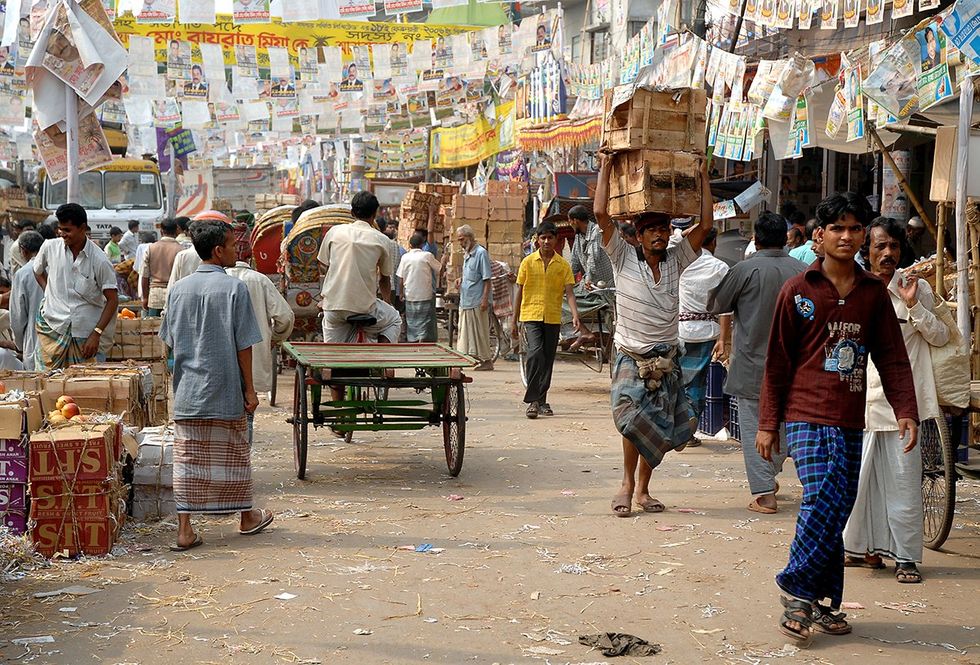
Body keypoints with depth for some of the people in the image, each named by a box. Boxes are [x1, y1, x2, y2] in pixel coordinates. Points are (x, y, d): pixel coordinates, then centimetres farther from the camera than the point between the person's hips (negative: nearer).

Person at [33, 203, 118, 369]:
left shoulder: (99, 260, -9)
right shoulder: (50, 247, 1)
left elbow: (112, 300, -5)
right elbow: (38, 271, 23)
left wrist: (96, 334, -12)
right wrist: (49, 292, 6)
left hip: (85, 332, -2)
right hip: (52, 326, 2)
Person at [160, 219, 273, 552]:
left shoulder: (178, 289, 4)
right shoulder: (234, 288, -10)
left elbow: (171, 342, 9)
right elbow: (244, 344, -10)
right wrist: (249, 388, -3)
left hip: (187, 391, 3)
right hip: (225, 389, -3)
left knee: (187, 458, 4)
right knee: (234, 454, 12)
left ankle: (185, 528, 0)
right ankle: (246, 517, 28)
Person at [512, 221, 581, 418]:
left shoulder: (563, 264, 4)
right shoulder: (528, 262, 3)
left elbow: (569, 292, -1)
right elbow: (519, 292, 8)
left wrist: (575, 315, -19)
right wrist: (514, 321, 7)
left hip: (553, 318, 2)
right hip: (531, 315, -2)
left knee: (548, 359, 7)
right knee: (535, 352, -20)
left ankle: (541, 400, 19)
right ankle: (532, 400, -17)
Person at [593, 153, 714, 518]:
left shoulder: (676, 261, 7)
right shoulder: (624, 259, -2)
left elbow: (705, 225, 3)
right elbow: (601, 214, -9)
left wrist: (703, 177, 4)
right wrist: (606, 168, -5)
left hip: (666, 360, 4)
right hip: (631, 358, -4)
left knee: (659, 430, 5)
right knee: (633, 416, -23)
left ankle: (642, 489, 19)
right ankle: (627, 484, -10)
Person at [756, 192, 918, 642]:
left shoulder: (874, 293, 10)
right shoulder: (799, 290, -1)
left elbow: (892, 357, 11)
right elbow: (777, 360, 1)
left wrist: (906, 411, -1)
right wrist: (767, 423, 0)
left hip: (850, 422, 4)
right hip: (808, 417, -4)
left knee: (836, 510, 6)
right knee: (826, 502, -17)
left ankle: (821, 603, 17)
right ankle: (798, 588, -2)